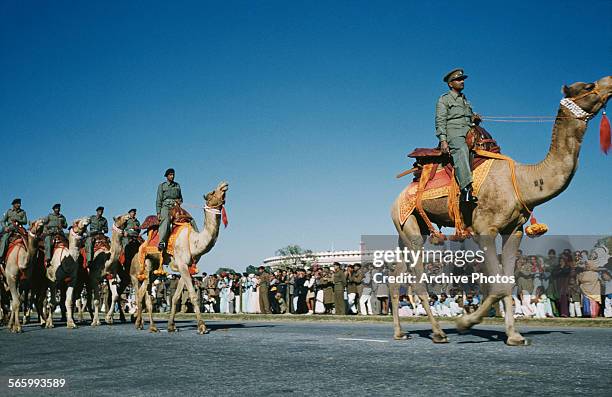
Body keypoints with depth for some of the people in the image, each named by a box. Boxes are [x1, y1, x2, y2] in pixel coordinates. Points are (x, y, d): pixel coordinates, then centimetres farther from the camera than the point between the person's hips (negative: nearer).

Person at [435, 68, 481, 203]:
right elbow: (440, 121, 0)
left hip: (469, 133, 8)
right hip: (453, 132, -7)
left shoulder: (465, 100, 32)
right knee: (461, 150, -37)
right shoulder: (444, 99, 11)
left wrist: (475, 119, 10)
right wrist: (443, 140, -14)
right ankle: (466, 190, -51)